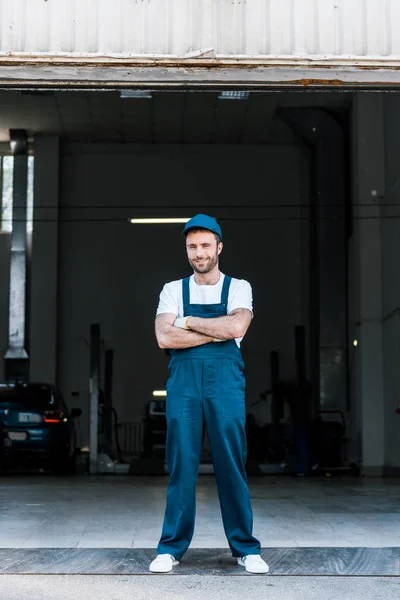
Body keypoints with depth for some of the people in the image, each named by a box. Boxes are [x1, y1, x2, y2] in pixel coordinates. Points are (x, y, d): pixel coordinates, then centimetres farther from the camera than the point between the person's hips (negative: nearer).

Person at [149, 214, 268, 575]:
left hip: (225, 381, -1)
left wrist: (189, 321, -4)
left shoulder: (238, 288, 9)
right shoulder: (173, 290, 11)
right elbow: (164, 337, -4)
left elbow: (237, 327, -11)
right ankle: (172, 547, 9)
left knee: (231, 464, 0)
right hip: (183, 380, 1)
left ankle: (245, 548, 9)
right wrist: (218, 332, -6)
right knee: (181, 465, 1)